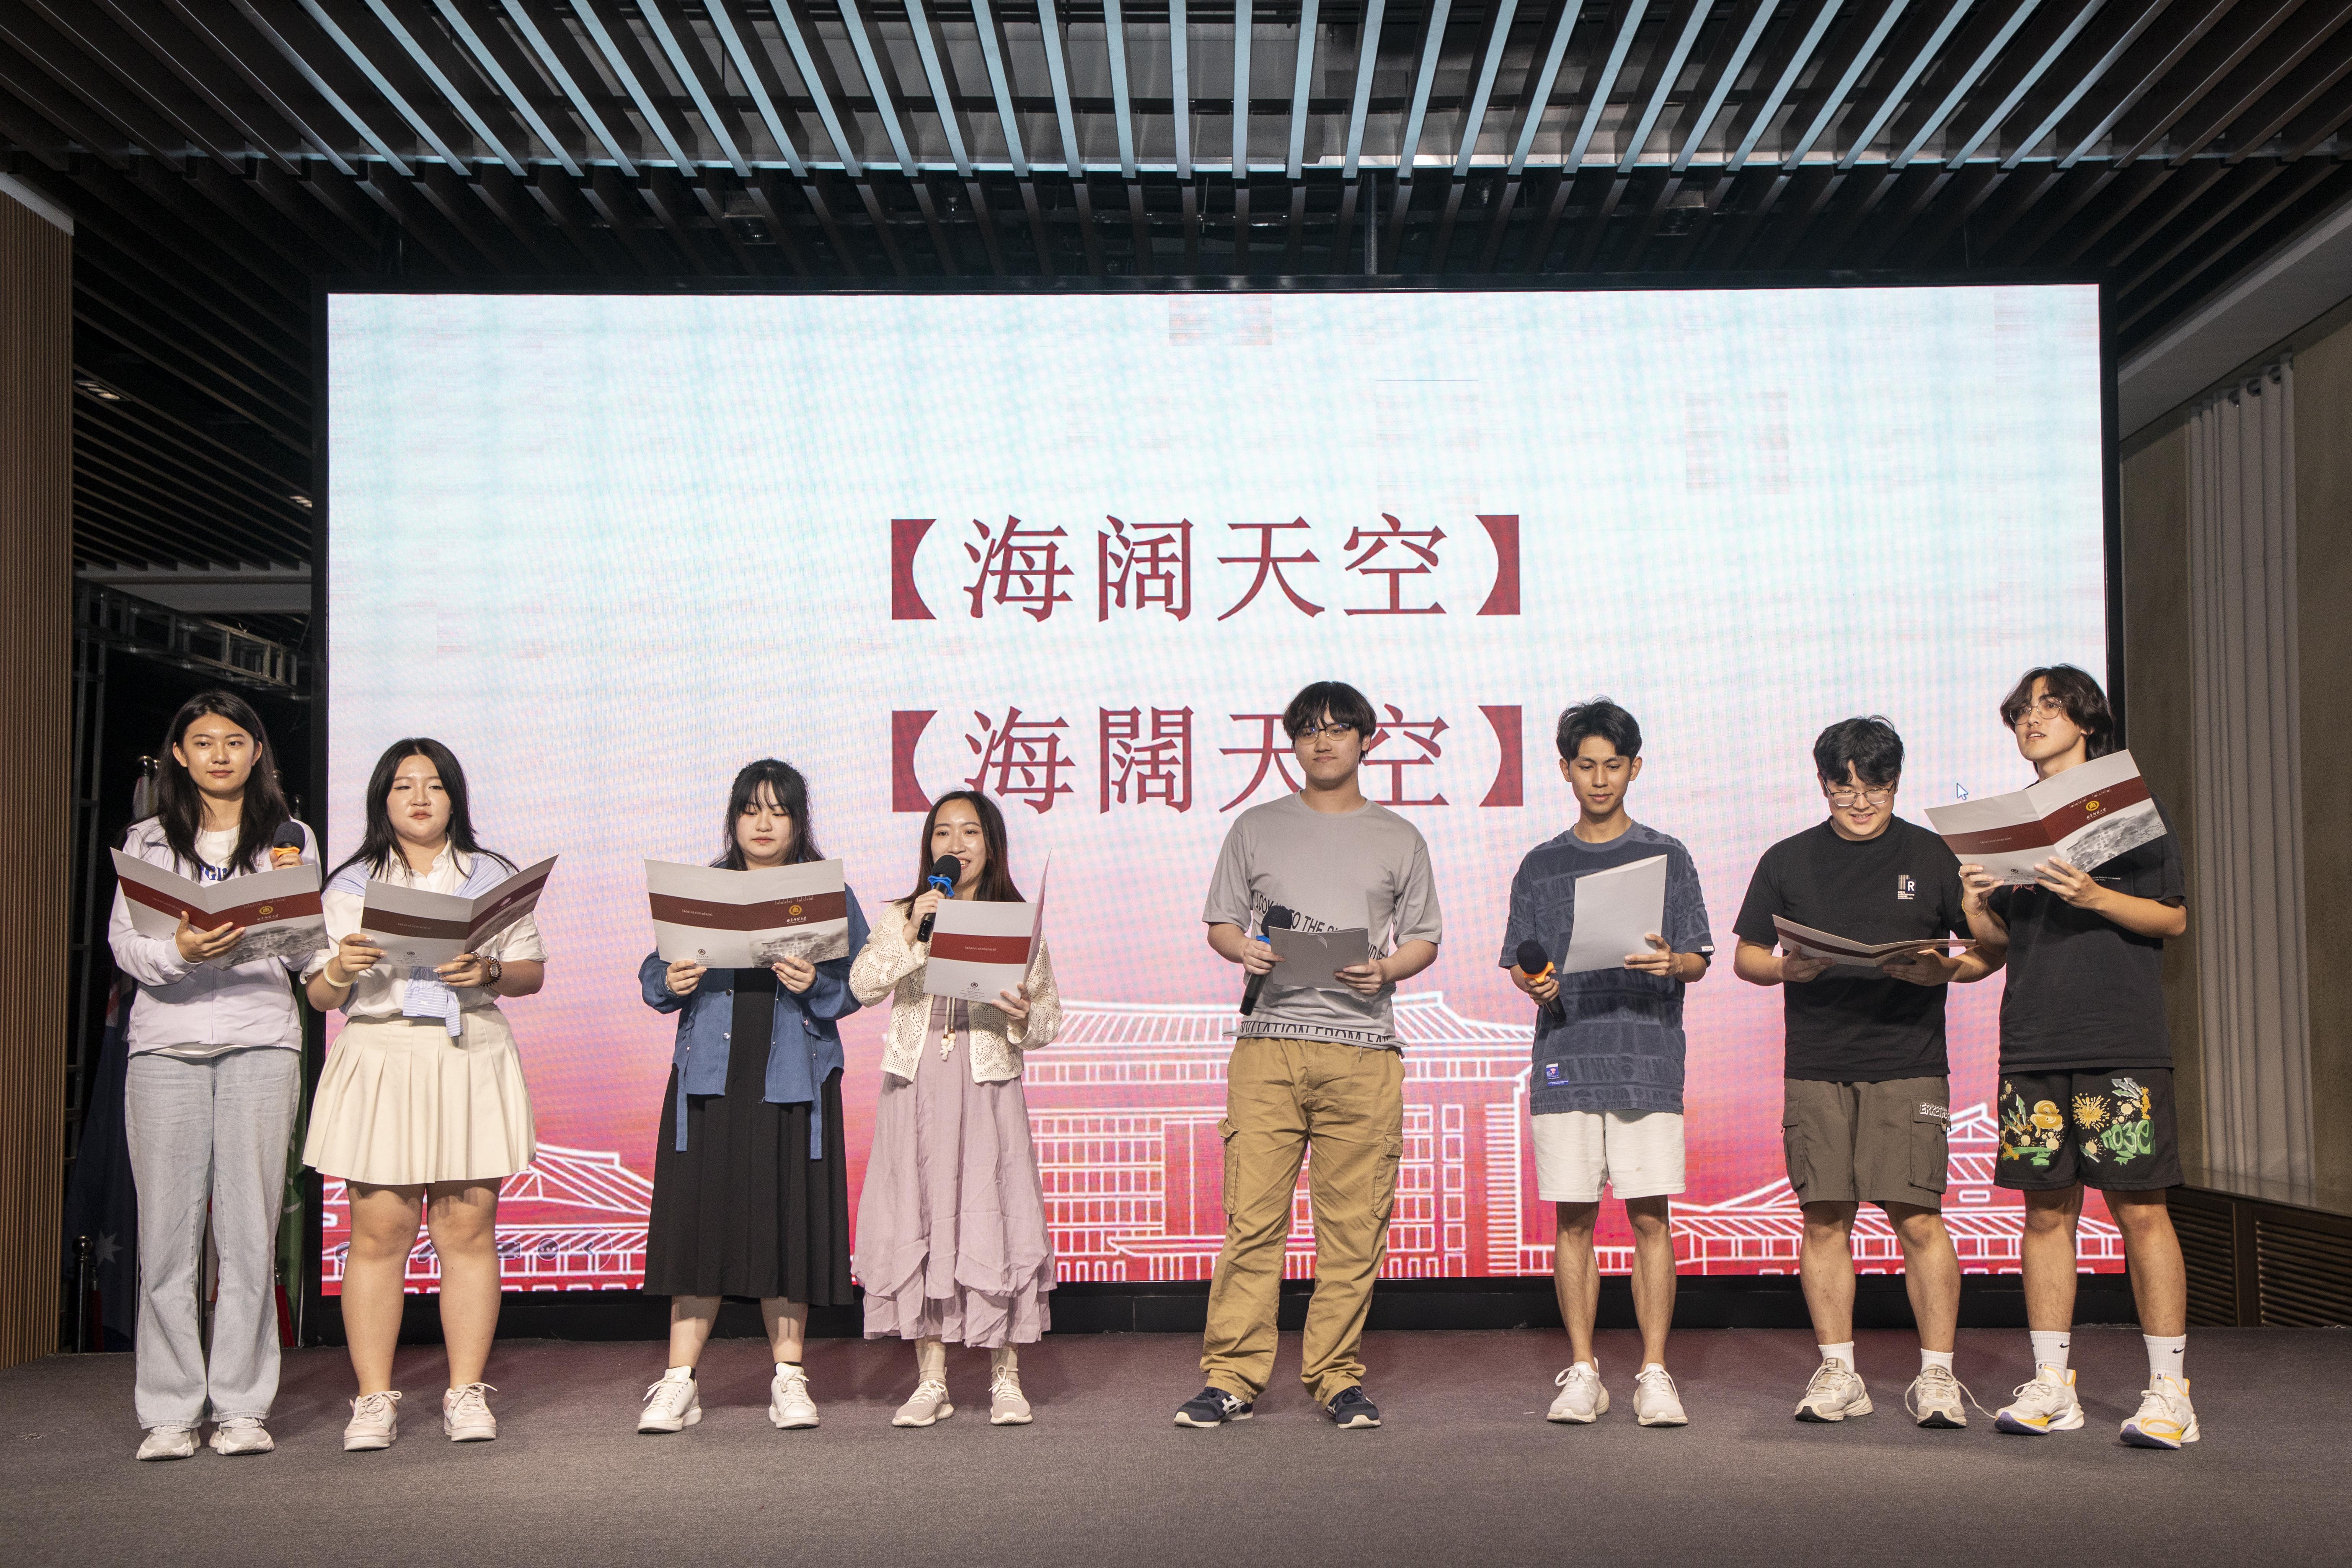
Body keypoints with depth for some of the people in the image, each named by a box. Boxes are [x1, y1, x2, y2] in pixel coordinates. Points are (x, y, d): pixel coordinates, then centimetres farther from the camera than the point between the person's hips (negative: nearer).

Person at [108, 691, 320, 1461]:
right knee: (167, 1232, -2)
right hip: (166, 1045, 0)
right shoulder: (147, 843, 15)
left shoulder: (291, 839, 15)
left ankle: (243, 1406, 3)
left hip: (260, 1040, 0)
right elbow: (124, 943, 3)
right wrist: (180, 951, -18)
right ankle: (169, 1413, 4)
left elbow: (308, 956, 10)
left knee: (250, 1231, -4)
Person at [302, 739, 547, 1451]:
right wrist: (341, 969, -14)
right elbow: (320, 996, 8)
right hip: (380, 1058, 0)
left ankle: (466, 1393, 5)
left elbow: (533, 972, 10)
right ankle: (374, 1399, 3)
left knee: (468, 1228, -2)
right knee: (378, 1231, -4)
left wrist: (489, 972, -10)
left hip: (470, 1062, 0)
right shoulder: (352, 885, 11)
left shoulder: (492, 877, 13)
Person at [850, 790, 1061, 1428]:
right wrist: (911, 934, -17)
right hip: (916, 1088, 1)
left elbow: (1050, 1021, 8)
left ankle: (1006, 1377, 7)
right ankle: (931, 1380, 10)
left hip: (988, 1087, -1)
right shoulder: (901, 918, 11)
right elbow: (862, 983, -6)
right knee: (917, 1221, 1)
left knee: (992, 1220, -4)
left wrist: (1023, 1015, -13)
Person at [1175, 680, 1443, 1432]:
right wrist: (1245, 950, -7)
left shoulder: (1399, 839, 14)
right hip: (1269, 1043, 0)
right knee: (1252, 1215, -5)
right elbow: (1220, 922, 15)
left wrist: (1384, 969, -6)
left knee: (1354, 1224, 0)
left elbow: (1424, 940, 15)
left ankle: (1337, 1376, 10)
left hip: (1363, 1048, 0)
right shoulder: (1256, 829, 15)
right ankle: (1232, 1376, 2)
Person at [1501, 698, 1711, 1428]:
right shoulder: (1541, 866, 13)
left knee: (1649, 1216, -3)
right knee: (1573, 1217, 3)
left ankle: (1654, 1372, 4)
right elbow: (1521, 965, 13)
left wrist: (1670, 964, -17)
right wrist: (1535, 984, -10)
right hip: (1565, 1060, 2)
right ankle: (1582, 1372, 12)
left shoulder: (1666, 857, 8)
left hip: (1647, 1058, -1)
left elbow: (1700, 961, 5)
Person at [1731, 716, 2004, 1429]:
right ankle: (1837, 1371, 12)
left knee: (1918, 1218, -6)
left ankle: (1937, 1374, 4)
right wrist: (1788, 968, -8)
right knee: (1824, 1218, 2)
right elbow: (1745, 956, 13)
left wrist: (1945, 970, -11)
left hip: (1909, 1065, -2)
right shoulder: (1788, 861, 11)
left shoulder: (1932, 857, 7)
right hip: (1816, 1069, 2)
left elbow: (1993, 949, 10)